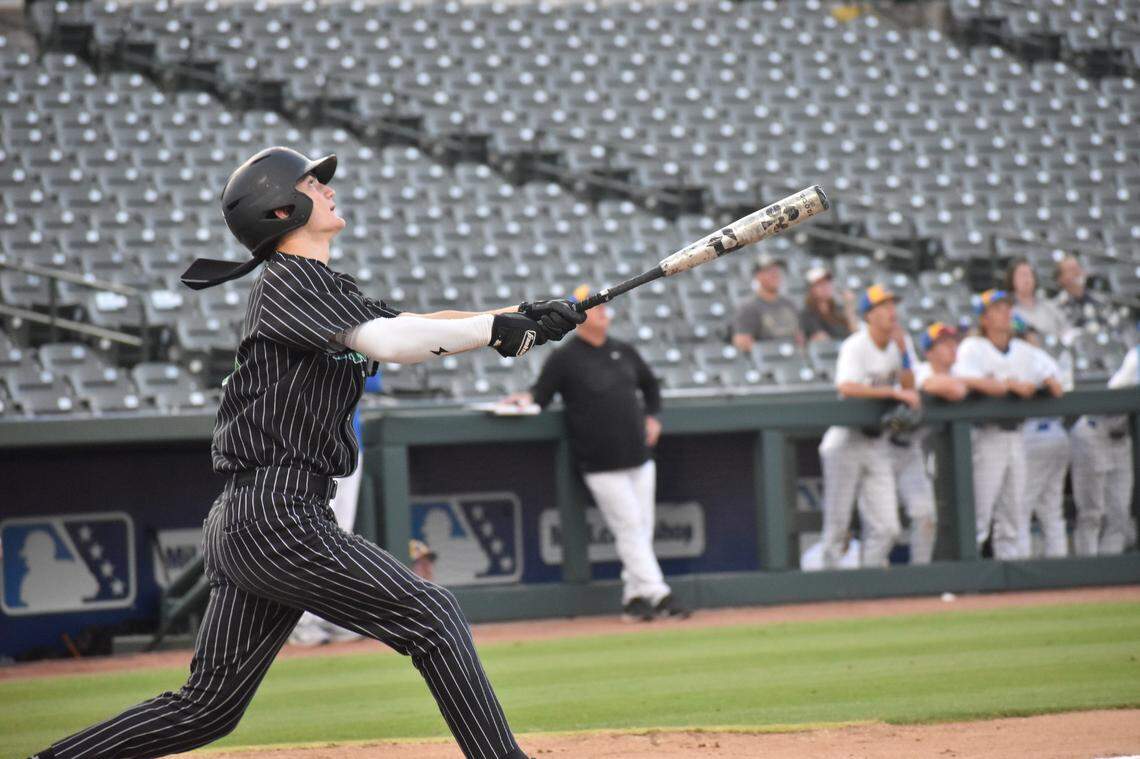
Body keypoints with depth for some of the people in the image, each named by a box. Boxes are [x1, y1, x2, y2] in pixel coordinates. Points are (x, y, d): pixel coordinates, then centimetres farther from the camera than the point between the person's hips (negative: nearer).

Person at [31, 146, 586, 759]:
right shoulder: (288, 281, -8)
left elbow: (414, 326, 16)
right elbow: (387, 342, -21)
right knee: (429, 613, -8)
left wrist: (520, 318, 2)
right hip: (276, 517, -10)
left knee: (208, 707, 9)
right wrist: (499, 329, -14)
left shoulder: (325, 289, 22)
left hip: (240, 526, 10)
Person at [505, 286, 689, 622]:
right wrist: (526, 399, -27)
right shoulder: (564, 359, -4)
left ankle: (634, 598, 14)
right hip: (601, 465, -6)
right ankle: (656, 594, -10)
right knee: (630, 528, -9)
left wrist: (652, 416, 14)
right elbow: (542, 394, -6)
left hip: (639, 456, 6)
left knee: (642, 529, 7)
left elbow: (650, 385, 28)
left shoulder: (624, 352, 13)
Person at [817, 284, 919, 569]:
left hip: (877, 445, 6)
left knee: (886, 528, -1)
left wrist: (903, 351, -8)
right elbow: (847, 387, -29)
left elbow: (909, 390, 2)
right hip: (847, 441, -6)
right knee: (837, 526, -2)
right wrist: (894, 393, -30)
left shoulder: (895, 346, 8)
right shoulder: (855, 346, -13)